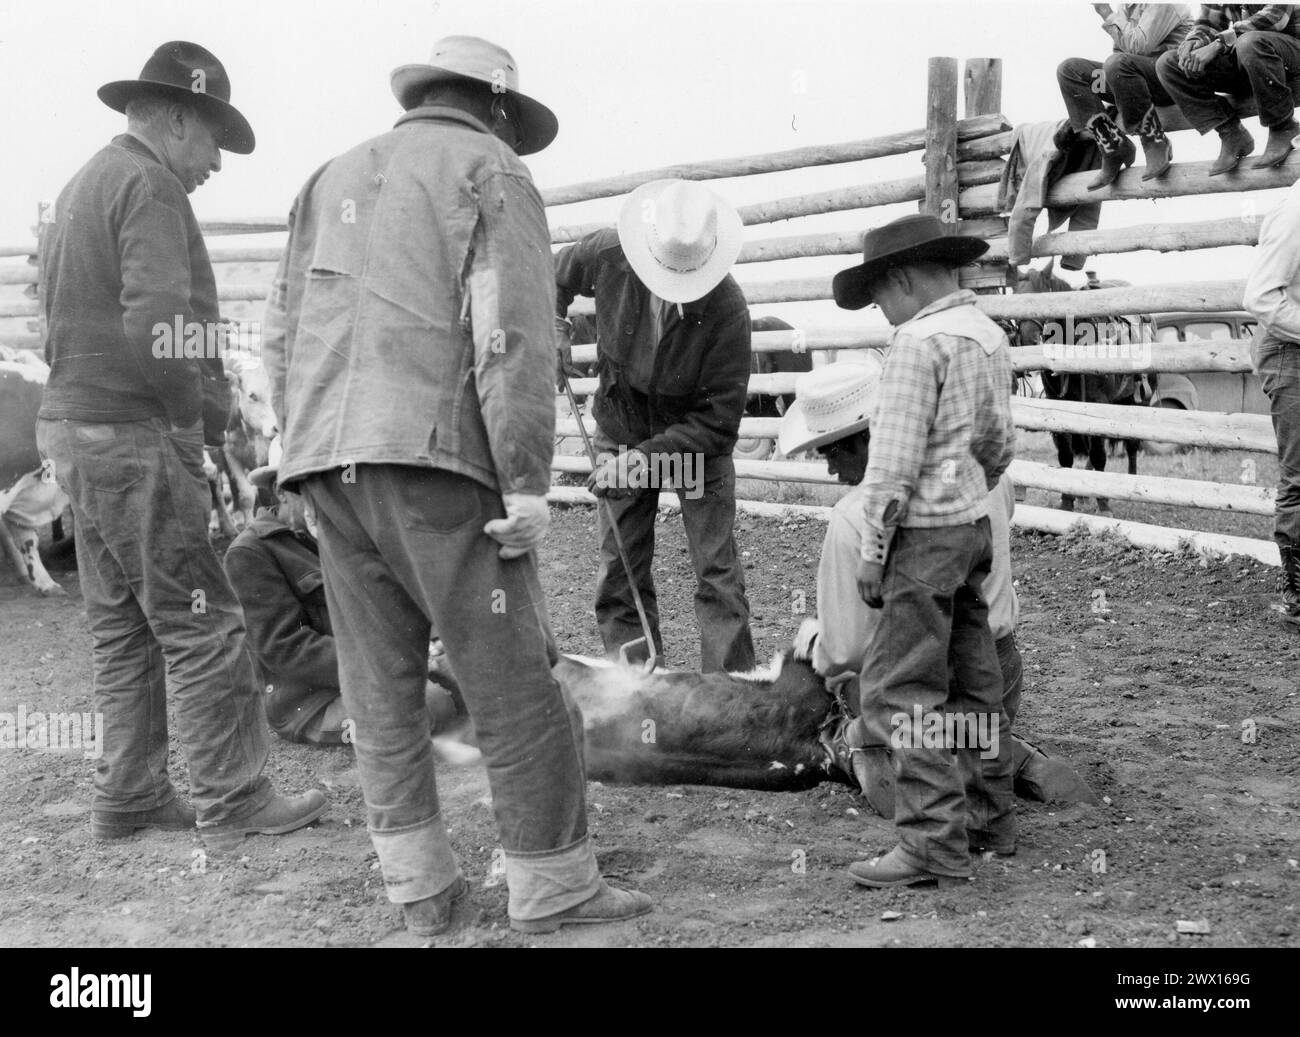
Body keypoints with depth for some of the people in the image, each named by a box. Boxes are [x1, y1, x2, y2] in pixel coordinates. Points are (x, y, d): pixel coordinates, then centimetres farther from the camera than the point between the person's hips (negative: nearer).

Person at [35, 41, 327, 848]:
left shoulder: (82, 185, 19)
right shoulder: (150, 187, -12)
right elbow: (156, 325, -25)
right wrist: (199, 414, -10)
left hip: (73, 426, 10)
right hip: (135, 436, -10)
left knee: (124, 628, 15)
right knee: (201, 624, -4)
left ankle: (129, 797, 21)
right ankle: (233, 803, 3)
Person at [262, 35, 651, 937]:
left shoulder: (335, 178, 23)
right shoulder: (492, 175, 4)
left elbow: (284, 339, 18)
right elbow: (514, 332, -10)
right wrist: (529, 483, -12)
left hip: (326, 459, 7)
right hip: (435, 457, -6)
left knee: (382, 684, 10)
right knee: (513, 678, 0)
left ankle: (421, 886, 15)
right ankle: (553, 886, 7)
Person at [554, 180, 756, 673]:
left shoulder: (726, 309, -30)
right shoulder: (607, 255, -20)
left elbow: (718, 421, -25)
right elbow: (558, 274, 8)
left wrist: (646, 456, -30)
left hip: (695, 437, -3)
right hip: (622, 427, 3)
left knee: (716, 568, -6)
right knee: (619, 569, 3)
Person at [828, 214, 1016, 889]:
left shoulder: (918, 341, -15)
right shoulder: (989, 335, 12)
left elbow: (894, 459, -18)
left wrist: (872, 549, -13)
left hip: (924, 530, -9)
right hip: (974, 524, 10)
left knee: (906, 688, -7)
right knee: (973, 677, 16)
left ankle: (933, 844, -7)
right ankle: (990, 813, 26)